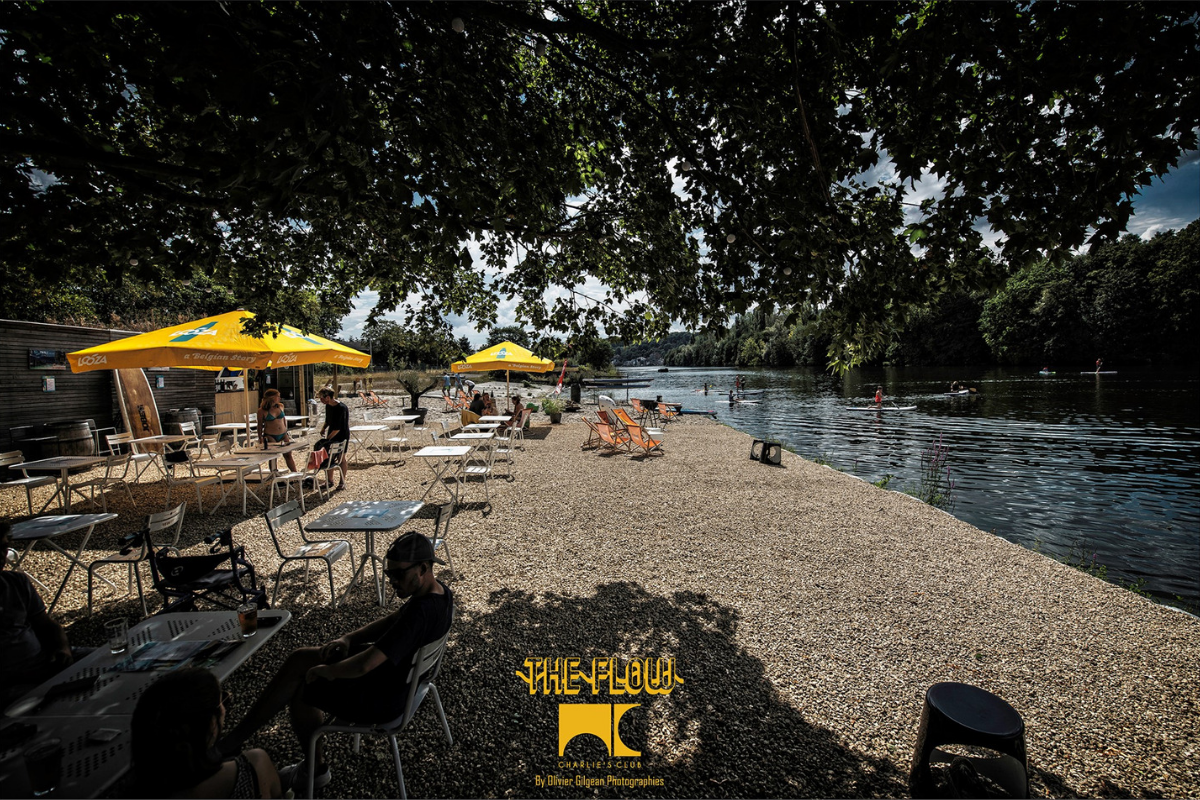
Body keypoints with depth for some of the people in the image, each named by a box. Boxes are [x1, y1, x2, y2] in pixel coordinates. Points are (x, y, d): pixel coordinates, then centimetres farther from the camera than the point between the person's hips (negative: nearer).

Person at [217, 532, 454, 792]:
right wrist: (347, 639, -4)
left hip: (384, 699, -9)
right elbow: (390, 622, 7)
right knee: (298, 658, 10)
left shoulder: (419, 613, -37)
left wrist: (327, 670, -17)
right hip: (402, 674, 9)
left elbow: (363, 666, -37)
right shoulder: (439, 590, -7)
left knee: (298, 687, 12)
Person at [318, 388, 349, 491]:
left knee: (341, 458, 1)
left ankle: (342, 483, 11)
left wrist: (328, 438, -22)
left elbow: (338, 428, -24)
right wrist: (323, 428, 1)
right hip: (331, 435, 7)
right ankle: (329, 480, 22)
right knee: (329, 457, 9)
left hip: (342, 436, -7)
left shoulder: (341, 408, -23)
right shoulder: (328, 406, 3)